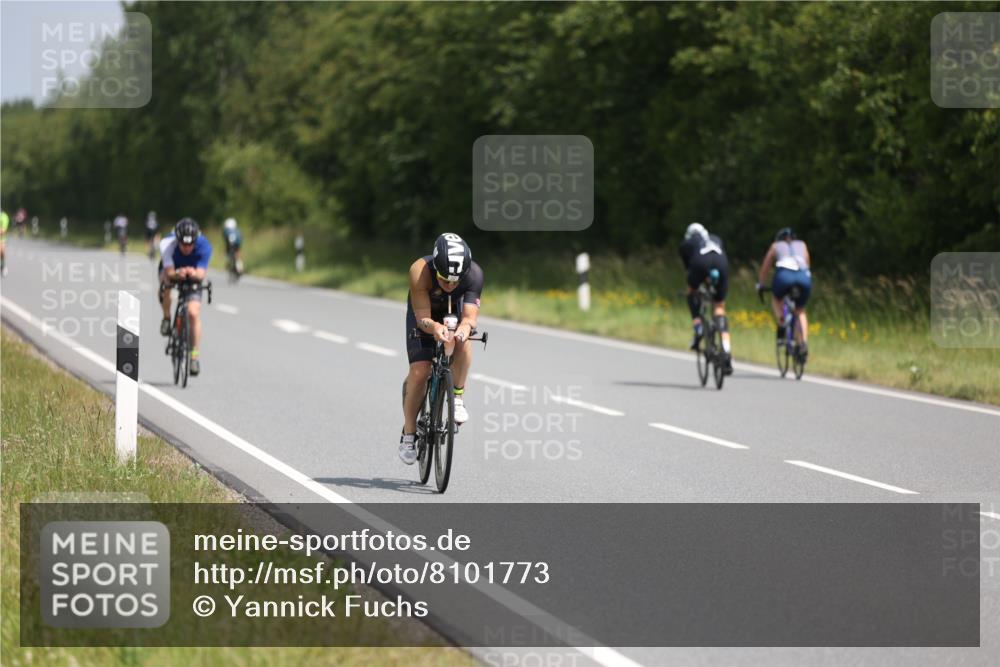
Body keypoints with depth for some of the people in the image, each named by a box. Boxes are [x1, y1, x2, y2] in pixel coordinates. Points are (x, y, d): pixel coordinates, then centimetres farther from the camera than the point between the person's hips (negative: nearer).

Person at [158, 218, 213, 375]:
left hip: (193, 279, 0)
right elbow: (169, 272, -41)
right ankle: (166, 318, -14)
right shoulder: (167, 244, -34)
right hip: (172, 271, 0)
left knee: (194, 313, -18)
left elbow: (201, 274, -39)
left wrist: (194, 274, -62)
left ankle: (195, 355, -5)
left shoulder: (204, 246, -32)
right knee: (165, 279, -36)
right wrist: (177, 274, -63)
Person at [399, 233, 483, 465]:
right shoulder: (420, 271, -38)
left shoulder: (474, 274, -34)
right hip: (424, 313, -1)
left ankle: (458, 399, -15)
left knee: (462, 344, -34)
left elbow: (469, 317, -37)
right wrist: (435, 328, -61)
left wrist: (462, 331, -60)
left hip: (454, 311, 1)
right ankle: (408, 435, -1)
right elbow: (423, 318, -38)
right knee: (419, 372, -16)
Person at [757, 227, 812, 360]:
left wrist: (760, 285, 49)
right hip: (805, 277, 2)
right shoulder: (802, 245, 34)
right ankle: (804, 343, 0)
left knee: (776, 299, 30)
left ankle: (781, 325, 4)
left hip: (785, 274, -2)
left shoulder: (776, 246, 30)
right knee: (800, 311, 20)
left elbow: (764, 268, 36)